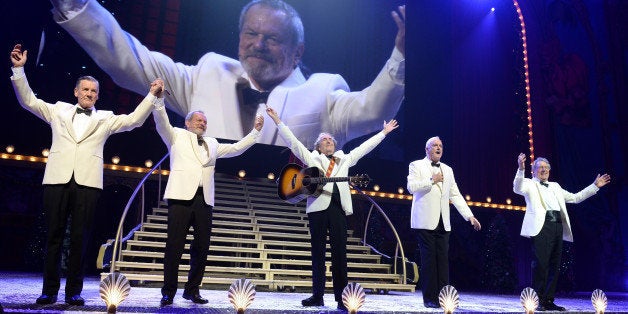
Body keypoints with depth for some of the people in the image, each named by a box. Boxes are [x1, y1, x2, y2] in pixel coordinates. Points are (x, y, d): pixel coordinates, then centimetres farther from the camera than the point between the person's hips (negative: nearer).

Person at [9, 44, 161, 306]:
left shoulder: (105, 119, 15)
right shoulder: (59, 110, 18)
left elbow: (134, 119, 6)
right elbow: (28, 100, 14)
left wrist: (153, 96, -2)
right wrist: (19, 69, 5)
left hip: (87, 183, -1)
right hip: (57, 180, 1)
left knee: (79, 238, 1)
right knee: (54, 235, 4)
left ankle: (74, 291, 8)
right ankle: (50, 290, 13)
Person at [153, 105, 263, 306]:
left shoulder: (212, 144, 26)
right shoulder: (177, 135, 16)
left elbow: (236, 148, 24)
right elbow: (162, 124, 0)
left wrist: (256, 131, 21)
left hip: (204, 199, 4)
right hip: (182, 196, -4)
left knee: (202, 246, 3)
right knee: (175, 244, -6)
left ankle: (192, 290, 15)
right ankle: (169, 291, 4)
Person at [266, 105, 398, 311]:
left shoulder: (345, 160, 23)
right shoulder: (311, 158, 16)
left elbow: (365, 147, 27)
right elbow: (292, 141, 12)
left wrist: (384, 131, 29)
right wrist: (277, 120, 7)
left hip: (339, 208, 2)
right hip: (318, 207, -1)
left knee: (340, 253, -1)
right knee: (318, 253, 3)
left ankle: (341, 298, 3)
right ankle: (317, 296, 10)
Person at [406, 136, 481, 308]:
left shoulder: (447, 170, 19)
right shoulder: (417, 165, 4)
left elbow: (456, 195, 17)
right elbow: (411, 187, -12)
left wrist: (469, 216, 10)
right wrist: (432, 180, -12)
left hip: (443, 223, 5)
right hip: (425, 221, -5)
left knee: (443, 259, 2)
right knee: (429, 259, -3)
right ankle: (430, 299, 4)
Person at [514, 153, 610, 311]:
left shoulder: (555, 186, 29)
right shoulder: (529, 184, 10)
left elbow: (575, 198, 33)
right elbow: (517, 188, -12)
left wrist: (595, 186, 29)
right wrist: (521, 169, -27)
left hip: (558, 227, 6)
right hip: (541, 227, -6)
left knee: (554, 266, 5)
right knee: (540, 264, -9)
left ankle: (549, 301, 13)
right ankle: (538, 301, -2)